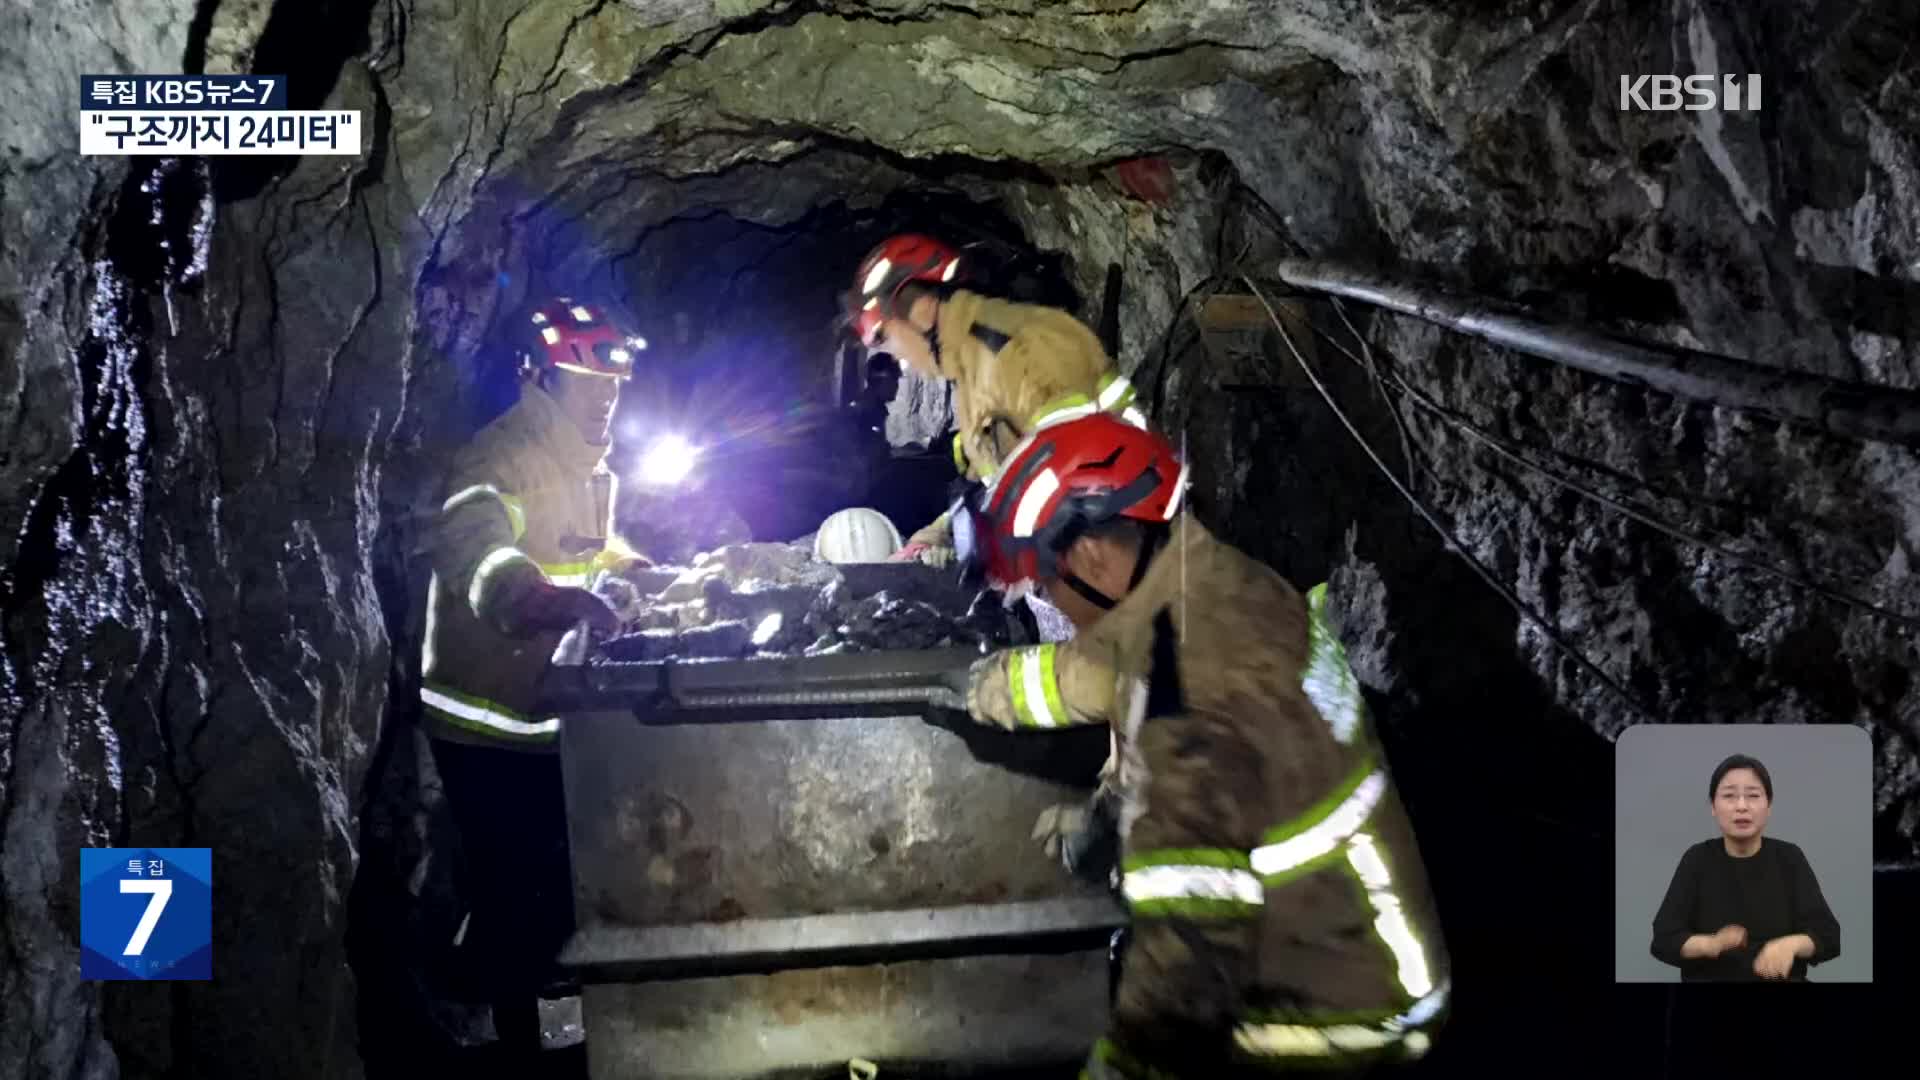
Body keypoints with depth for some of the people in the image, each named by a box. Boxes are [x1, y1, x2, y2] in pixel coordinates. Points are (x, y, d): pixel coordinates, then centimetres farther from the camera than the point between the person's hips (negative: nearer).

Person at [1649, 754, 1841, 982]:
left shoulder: (1789, 858, 2)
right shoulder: (1698, 860, 0)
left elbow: (1829, 937, -3)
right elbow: (1664, 940, -6)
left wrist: (1791, 944, -23)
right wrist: (1710, 944, -24)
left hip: (1779, 979, 1)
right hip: (1710, 978, -1)